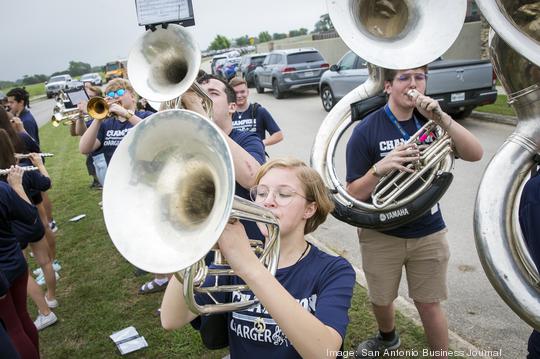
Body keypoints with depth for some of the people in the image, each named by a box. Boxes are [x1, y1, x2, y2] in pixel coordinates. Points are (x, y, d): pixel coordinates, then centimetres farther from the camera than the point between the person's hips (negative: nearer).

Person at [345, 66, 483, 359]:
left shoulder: (430, 121, -2)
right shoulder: (366, 131, -13)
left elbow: (475, 154, -15)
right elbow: (354, 194, -13)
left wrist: (440, 117, -27)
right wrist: (380, 167, -31)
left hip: (428, 233, 2)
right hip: (381, 235, -1)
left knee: (429, 304, 10)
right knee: (381, 300, 18)